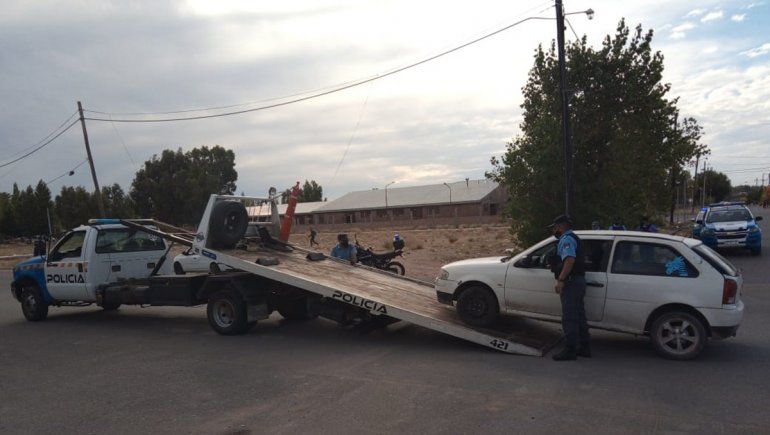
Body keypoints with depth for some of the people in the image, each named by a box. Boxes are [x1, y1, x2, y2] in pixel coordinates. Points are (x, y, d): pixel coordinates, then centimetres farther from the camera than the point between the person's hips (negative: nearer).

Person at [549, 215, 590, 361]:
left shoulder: (567, 239, -12)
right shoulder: (573, 238, 21)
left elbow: (570, 259, -28)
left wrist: (560, 280, -31)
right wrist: (555, 265, 38)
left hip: (571, 282, -11)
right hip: (578, 280, 11)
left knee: (569, 318, -7)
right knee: (579, 316, 15)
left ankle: (570, 350, -4)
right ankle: (584, 347, 23)